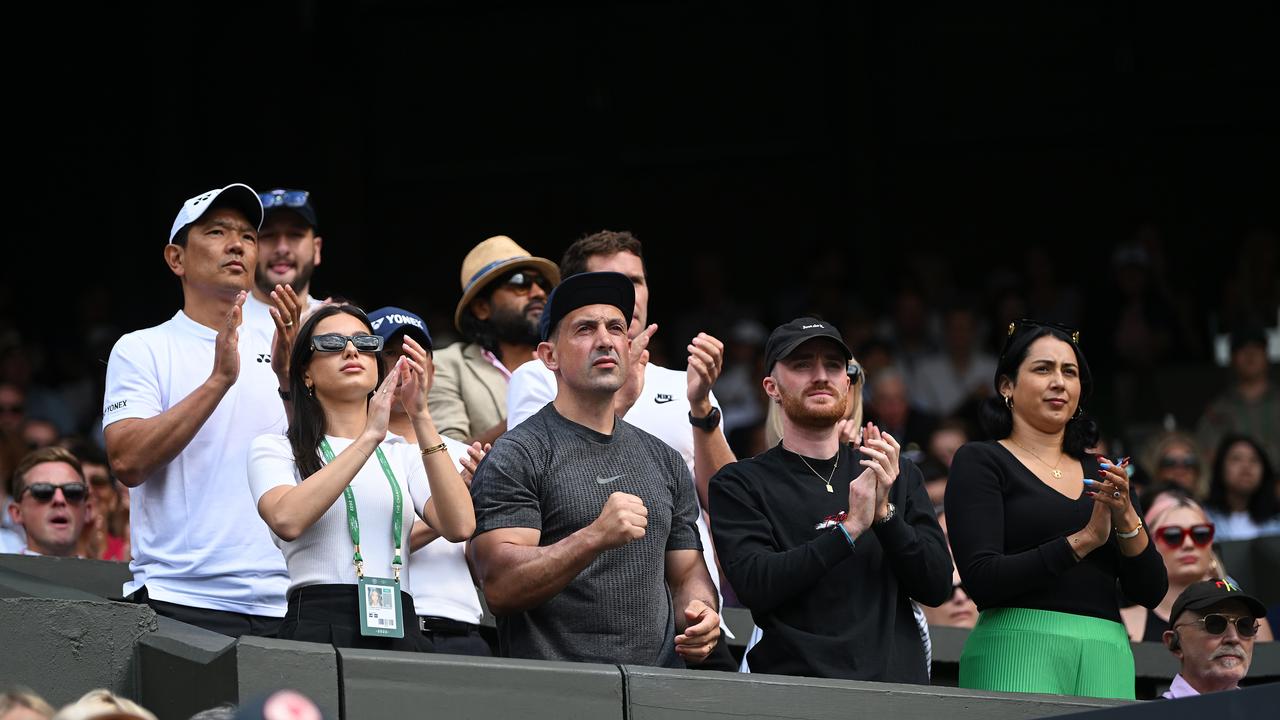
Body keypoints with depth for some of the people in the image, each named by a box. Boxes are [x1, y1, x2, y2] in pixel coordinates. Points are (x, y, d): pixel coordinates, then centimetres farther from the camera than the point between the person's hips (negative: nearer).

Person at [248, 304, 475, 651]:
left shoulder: (404, 456, 19)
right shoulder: (275, 449, 10)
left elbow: (460, 526, -1)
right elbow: (287, 520, -13)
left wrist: (421, 417, -5)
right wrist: (370, 437, -13)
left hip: (399, 629, 3)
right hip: (319, 625, -3)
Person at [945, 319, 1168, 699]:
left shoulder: (1101, 475, 19)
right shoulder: (980, 461, 4)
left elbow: (1151, 592, 12)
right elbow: (981, 580, -10)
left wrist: (1126, 518, -5)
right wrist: (1083, 539, -13)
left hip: (1106, 655, 5)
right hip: (1017, 652, -5)